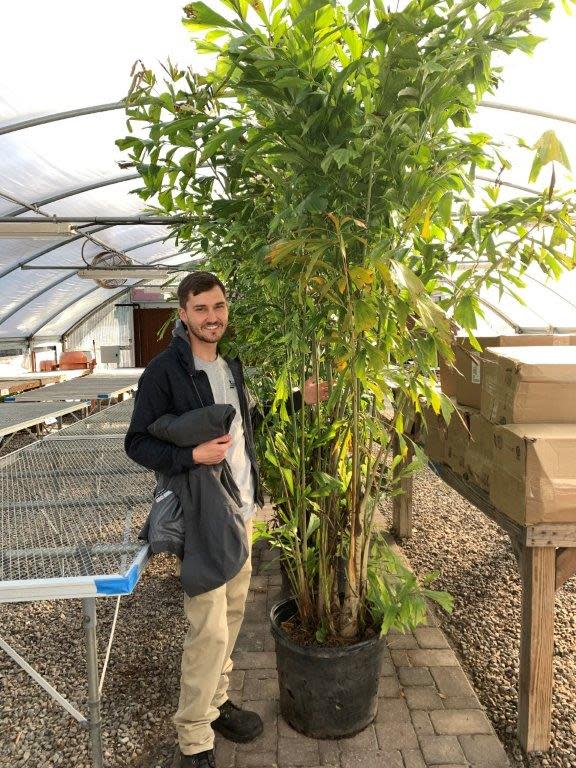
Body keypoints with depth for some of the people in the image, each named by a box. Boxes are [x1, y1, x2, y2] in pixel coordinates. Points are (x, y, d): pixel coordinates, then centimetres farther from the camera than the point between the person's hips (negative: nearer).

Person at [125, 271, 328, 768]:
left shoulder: (230, 364, 8)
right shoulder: (164, 371, -15)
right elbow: (137, 444, -13)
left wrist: (299, 399, 12)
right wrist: (192, 454, -27)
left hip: (242, 507, 8)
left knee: (233, 611, 18)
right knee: (210, 628, -2)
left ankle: (215, 701, 39)